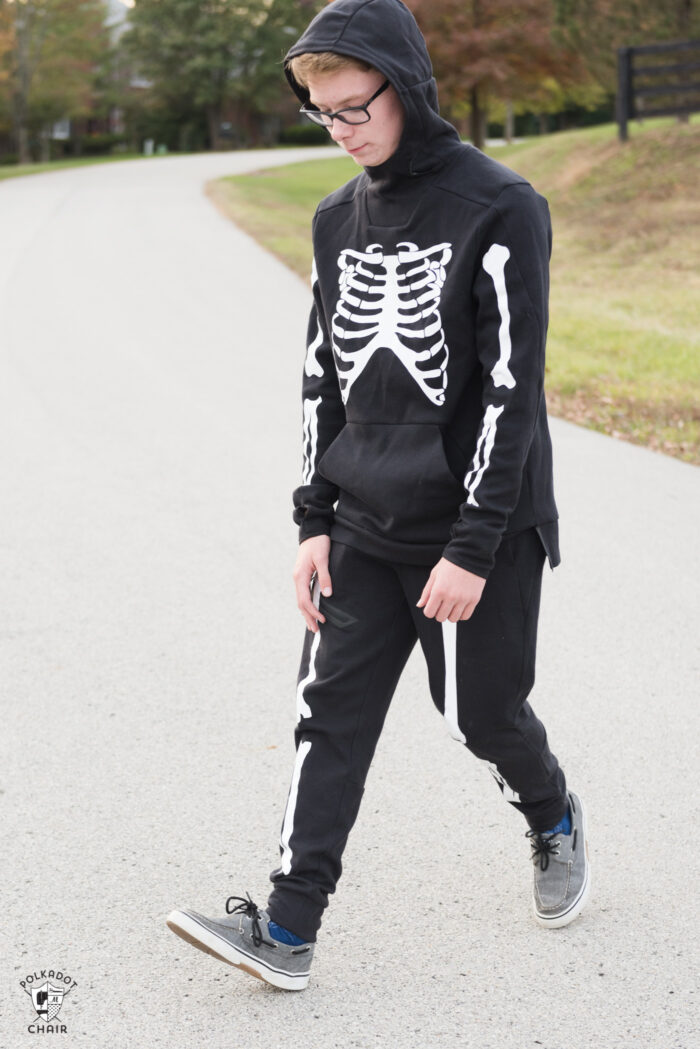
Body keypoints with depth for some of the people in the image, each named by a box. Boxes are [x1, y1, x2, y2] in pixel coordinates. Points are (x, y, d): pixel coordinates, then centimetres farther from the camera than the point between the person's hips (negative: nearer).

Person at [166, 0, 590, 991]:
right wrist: (315, 520, 6)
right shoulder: (338, 220, 8)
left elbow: (511, 387, -16)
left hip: (478, 528, -5)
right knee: (330, 714, 1)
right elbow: (324, 377, 12)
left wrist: (473, 547, -18)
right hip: (363, 529, 6)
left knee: (481, 712, 8)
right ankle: (289, 929, 4)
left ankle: (552, 819, 40)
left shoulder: (501, 209, -13)